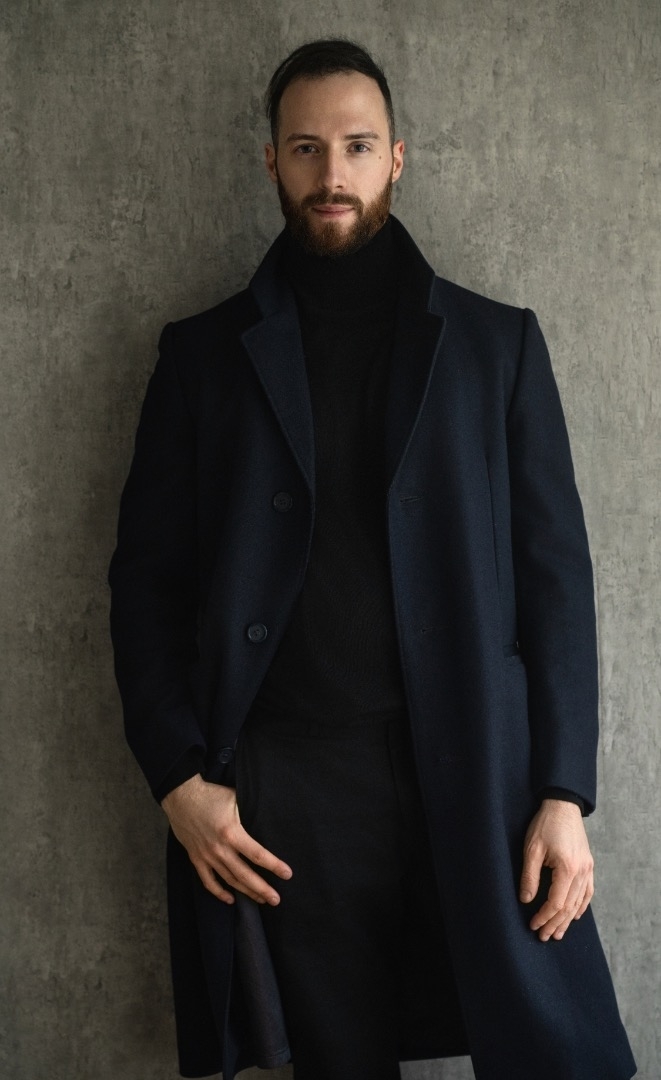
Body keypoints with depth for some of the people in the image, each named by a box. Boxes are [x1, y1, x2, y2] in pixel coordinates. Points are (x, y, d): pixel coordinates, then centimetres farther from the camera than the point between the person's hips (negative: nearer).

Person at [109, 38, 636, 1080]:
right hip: (278, 797, 1)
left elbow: (555, 570, 4)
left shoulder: (497, 342, 8)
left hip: (473, 780, 0)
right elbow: (147, 576, 7)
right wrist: (178, 774, -4)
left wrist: (564, 792, -3)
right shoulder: (204, 353, 9)